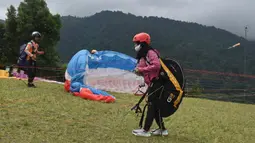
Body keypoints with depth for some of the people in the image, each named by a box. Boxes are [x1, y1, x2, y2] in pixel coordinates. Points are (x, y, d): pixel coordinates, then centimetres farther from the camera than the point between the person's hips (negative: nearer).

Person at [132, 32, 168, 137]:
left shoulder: (150, 53, -12)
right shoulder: (142, 56, 17)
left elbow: (156, 65, -27)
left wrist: (142, 69, -22)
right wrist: (138, 71, 1)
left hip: (156, 83, -10)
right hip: (152, 84, 10)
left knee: (152, 106, -5)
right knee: (154, 107, 13)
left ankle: (146, 130, 0)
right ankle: (162, 129, 22)